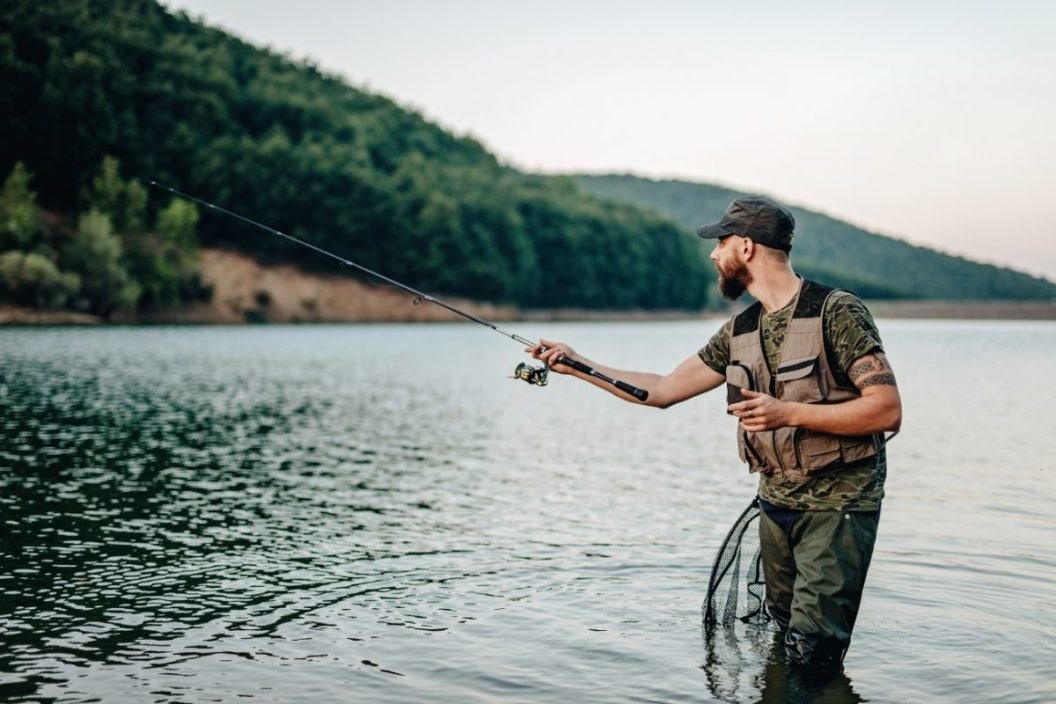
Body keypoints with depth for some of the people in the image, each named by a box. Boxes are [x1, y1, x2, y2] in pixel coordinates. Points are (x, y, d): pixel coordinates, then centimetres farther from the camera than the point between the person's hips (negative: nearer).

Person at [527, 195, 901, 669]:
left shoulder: (836, 311, -12)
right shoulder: (740, 332, 9)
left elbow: (887, 410, -18)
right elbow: (663, 390, 14)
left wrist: (788, 412, -25)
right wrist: (576, 365, 12)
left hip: (836, 504, -7)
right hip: (776, 502, 7)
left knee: (810, 657, -11)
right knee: (782, 635, 15)